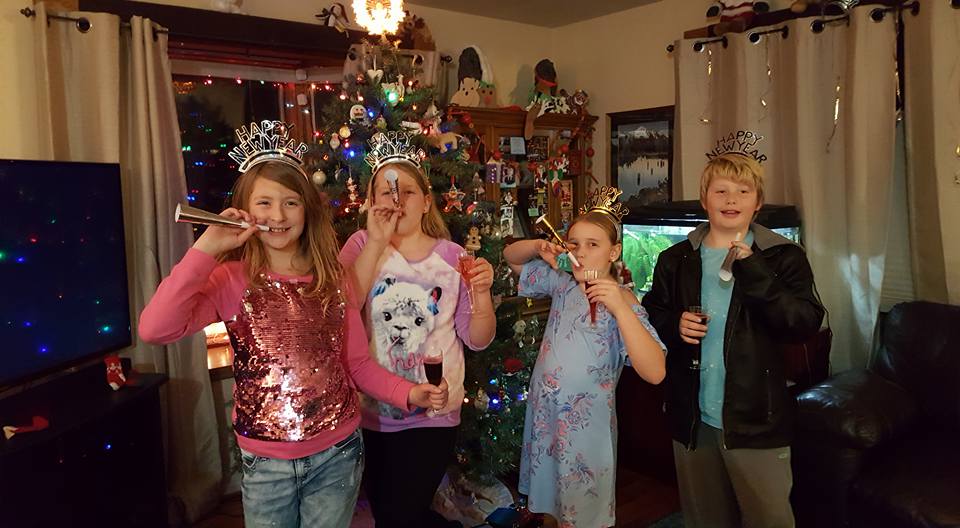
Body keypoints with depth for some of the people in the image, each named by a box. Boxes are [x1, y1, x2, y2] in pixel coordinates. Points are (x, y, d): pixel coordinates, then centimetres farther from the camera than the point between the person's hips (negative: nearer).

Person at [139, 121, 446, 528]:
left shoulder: (331, 281, 0)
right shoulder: (232, 280, -9)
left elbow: (358, 363, 3)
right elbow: (155, 329, -25)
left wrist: (409, 393, -12)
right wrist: (206, 248, -25)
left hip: (337, 454, 2)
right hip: (265, 463, -1)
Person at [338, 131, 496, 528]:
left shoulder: (452, 256, -3)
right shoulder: (361, 245, -3)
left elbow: (477, 340, -1)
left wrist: (482, 293, -19)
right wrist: (376, 243, -22)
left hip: (433, 414, -1)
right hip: (370, 411, 2)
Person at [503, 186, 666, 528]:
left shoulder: (622, 302, -16)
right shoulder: (562, 284, 0)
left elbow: (654, 373, -27)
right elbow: (511, 257, 13)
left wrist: (620, 307, -34)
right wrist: (539, 246, -9)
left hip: (586, 427, -5)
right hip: (543, 419, 5)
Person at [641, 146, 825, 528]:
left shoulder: (784, 257, -5)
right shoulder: (676, 260, 3)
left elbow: (806, 325, -16)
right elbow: (650, 317, 10)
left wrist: (753, 273, -25)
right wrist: (674, 325, -12)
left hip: (757, 421, -2)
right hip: (692, 419, 3)